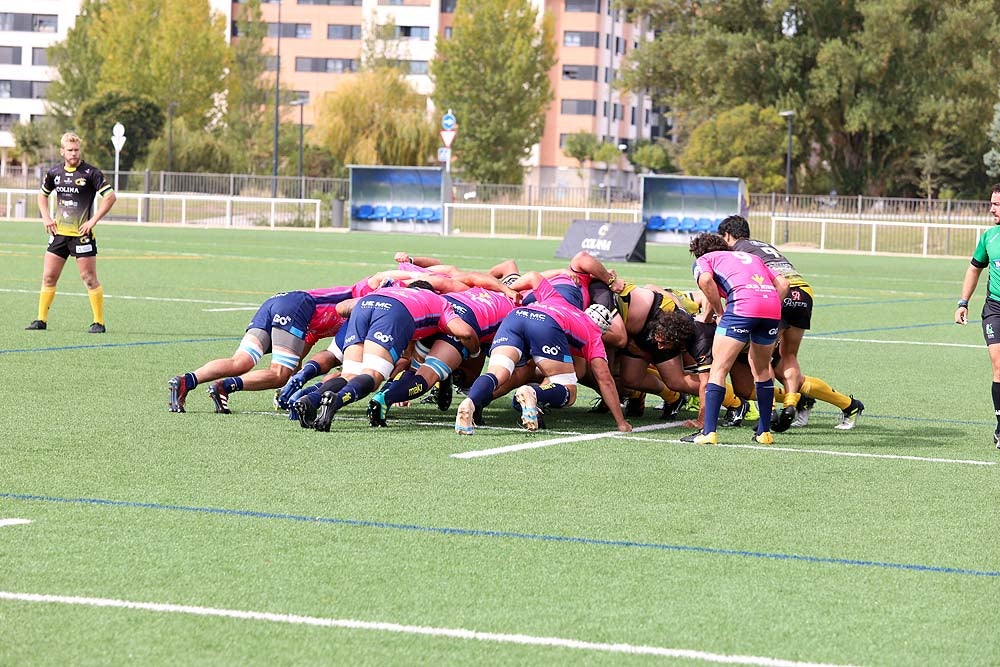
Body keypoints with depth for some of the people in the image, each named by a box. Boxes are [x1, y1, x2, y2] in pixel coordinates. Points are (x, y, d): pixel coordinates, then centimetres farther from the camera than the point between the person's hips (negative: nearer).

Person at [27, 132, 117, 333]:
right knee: (48, 276, 5)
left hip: (82, 234, -5)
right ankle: (41, 320, 12)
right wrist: (46, 217, 10)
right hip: (59, 233, 5)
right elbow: (42, 195, 25)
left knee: (89, 278, -4)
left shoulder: (90, 173, -8)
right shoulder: (54, 173, 8)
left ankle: (99, 322, 2)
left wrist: (93, 220, -15)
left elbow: (110, 196, -12)